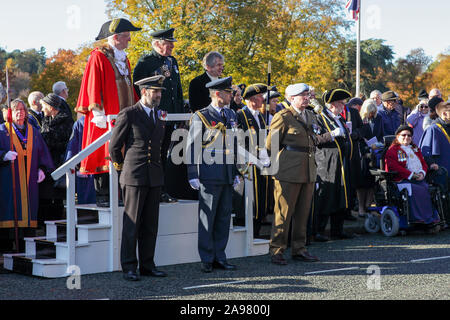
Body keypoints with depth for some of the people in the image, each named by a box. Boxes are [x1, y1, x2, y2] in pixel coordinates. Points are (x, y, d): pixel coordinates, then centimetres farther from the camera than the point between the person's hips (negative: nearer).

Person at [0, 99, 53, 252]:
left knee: (28, 211, 0)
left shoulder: (33, 132, 16)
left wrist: (42, 168, 1)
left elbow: (42, 152, 16)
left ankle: (26, 249, 3)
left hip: (29, 180, 3)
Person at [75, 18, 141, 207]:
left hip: (124, 114, 8)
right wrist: (98, 112, -17)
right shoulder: (98, 57, -6)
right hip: (105, 116, -8)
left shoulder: (123, 58, 18)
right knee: (104, 155, -6)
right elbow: (93, 86, -11)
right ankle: (102, 197, -2)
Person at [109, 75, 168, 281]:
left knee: (151, 225, 8)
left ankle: (147, 265, 15)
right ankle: (129, 268, 1)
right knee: (132, 224, -3)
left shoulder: (159, 116, 15)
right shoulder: (128, 115, -5)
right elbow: (114, 147, 0)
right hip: (134, 178, -6)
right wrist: (123, 167, 10)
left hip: (155, 178, 6)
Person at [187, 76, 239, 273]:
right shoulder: (201, 117, -4)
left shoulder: (230, 116, 15)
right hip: (209, 175, -6)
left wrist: (236, 172, 16)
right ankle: (207, 260, 4)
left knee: (224, 217, 8)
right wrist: (192, 175, -10)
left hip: (227, 176, 6)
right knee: (207, 218, -2)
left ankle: (220, 258, 15)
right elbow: (192, 147, -5)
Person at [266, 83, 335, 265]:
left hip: (308, 171, 7)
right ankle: (276, 251, 3)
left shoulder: (311, 116, 15)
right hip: (289, 172, -7)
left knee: (303, 212, 11)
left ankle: (299, 249, 20)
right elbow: (270, 144, -5)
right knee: (283, 212, -4)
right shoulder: (283, 117, -7)